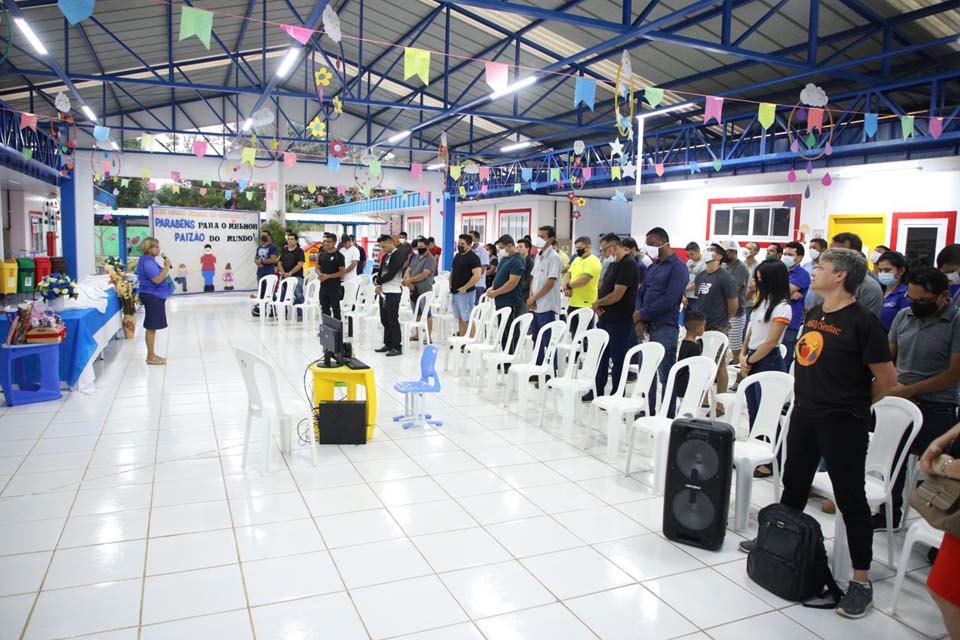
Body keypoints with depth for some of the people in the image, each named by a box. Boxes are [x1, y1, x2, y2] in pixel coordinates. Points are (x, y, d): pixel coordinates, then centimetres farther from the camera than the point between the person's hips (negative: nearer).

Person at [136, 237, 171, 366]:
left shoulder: (149, 261, 15)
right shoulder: (147, 262, -17)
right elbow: (157, 279, -24)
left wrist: (165, 268, 10)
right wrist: (166, 267, -17)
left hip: (155, 297, 11)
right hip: (152, 297, -11)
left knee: (152, 328, 14)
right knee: (151, 328, -4)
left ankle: (152, 355, 22)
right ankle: (151, 357, 1)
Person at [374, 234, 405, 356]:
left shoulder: (399, 256, -12)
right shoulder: (386, 256, 17)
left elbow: (390, 275, -18)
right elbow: (381, 272, 16)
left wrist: (379, 281, -3)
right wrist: (379, 285, -2)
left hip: (393, 292, -9)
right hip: (383, 291, 9)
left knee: (393, 320, -5)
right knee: (385, 320, 12)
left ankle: (397, 347, 1)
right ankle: (388, 344, 21)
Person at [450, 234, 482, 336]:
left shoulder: (473, 257, -10)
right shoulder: (457, 256, 16)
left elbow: (477, 275, -20)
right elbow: (452, 272, 26)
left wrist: (465, 288, -20)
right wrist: (451, 285, 11)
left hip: (465, 293, -8)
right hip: (455, 292, 8)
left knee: (468, 319, -7)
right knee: (460, 318, 14)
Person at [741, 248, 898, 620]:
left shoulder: (862, 322, -16)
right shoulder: (814, 314, 7)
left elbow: (887, 379, -12)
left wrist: (855, 404, 1)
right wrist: (806, 396, 14)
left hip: (842, 423, -7)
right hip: (804, 414, 8)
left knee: (850, 498, 1)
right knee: (793, 484, 21)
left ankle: (862, 581, 12)